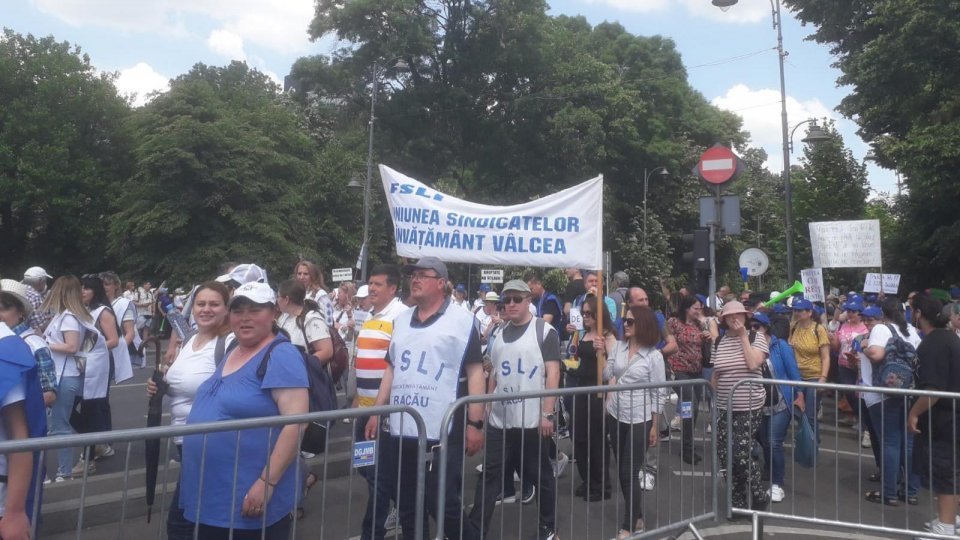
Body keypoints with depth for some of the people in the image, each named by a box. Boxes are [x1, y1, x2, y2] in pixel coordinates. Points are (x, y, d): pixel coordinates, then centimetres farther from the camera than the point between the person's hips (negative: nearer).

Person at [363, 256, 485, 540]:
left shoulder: (461, 319, -4)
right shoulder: (401, 320, 14)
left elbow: (475, 372, -7)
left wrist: (475, 424, -11)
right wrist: (376, 412, 11)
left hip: (443, 433, -6)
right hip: (399, 431, 6)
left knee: (444, 505, 0)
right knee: (406, 506, 14)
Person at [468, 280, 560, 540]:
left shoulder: (544, 331, -5)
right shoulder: (499, 334, 12)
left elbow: (553, 374, -9)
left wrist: (548, 413, -15)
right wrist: (487, 408, 14)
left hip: (533, 420, -5)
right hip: (499, 421, 5)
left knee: (541, 476, 9)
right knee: (489, 476, 6)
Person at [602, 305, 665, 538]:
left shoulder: (654, 356, -10)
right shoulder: (618, 347, 2)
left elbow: (658, 394, -7)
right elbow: (606, 377, 5)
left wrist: (655, 426, -7)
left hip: (639, 420, -5)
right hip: (615, 416, 5)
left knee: (630, 473, -1)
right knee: (622, 471, 13)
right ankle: (636, 517, 30)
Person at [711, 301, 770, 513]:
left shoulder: (756, 337, -4)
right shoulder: (718, 342, 5)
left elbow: (753, 364, -20)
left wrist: (744, 337, -15)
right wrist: (713, 400, 13)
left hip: (748, 407, -4)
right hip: (724, 407, 4)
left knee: (741, 454, -9)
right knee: (725, 454, 3)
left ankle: (758, 496, 14)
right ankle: (739, 500, 20)